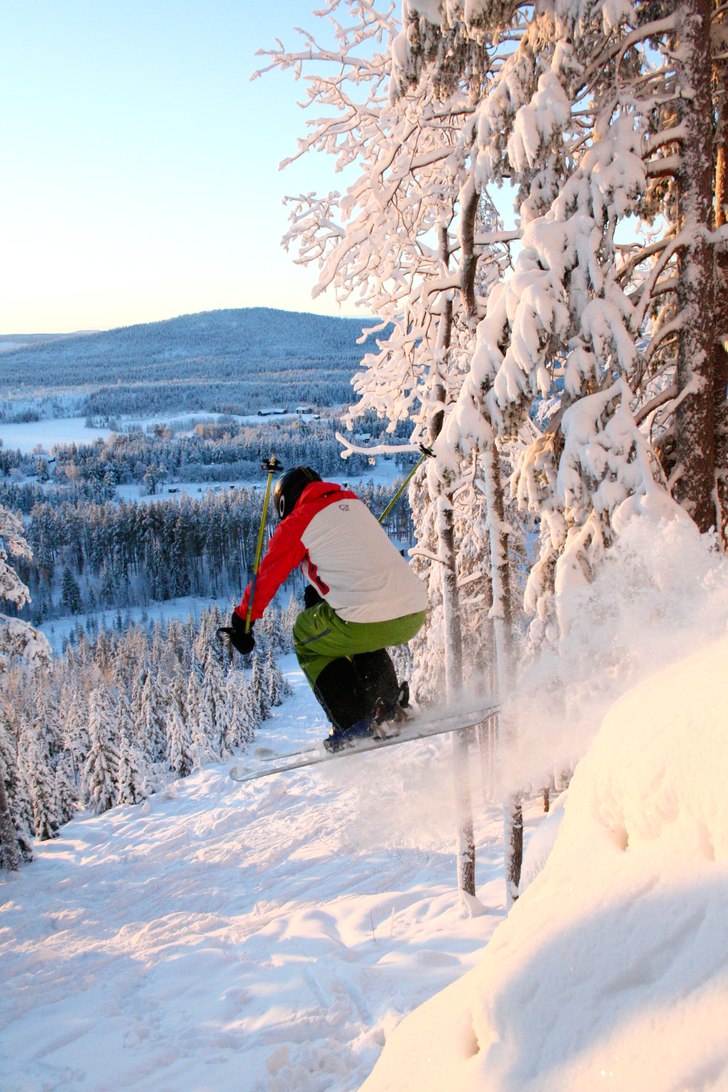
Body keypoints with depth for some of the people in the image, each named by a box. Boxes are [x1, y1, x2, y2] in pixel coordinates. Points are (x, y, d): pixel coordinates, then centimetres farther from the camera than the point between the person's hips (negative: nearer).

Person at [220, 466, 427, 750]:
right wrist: (319, 587, 43)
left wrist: (242, 622, 23)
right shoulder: (352, 502, 21)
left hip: (368, 622, -7)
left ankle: (354, 721, 11)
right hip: (416, 614, 7)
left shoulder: (296, 524, 3)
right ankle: (390, 708, 22)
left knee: (306, 638, 21)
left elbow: (266, 576, 11)